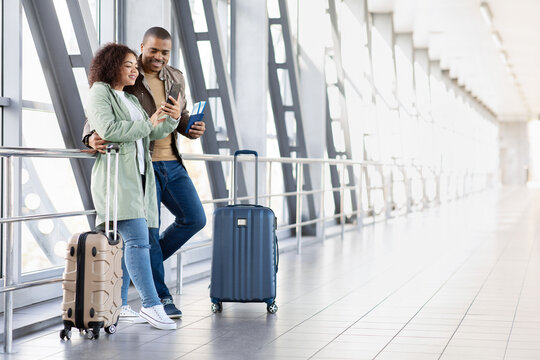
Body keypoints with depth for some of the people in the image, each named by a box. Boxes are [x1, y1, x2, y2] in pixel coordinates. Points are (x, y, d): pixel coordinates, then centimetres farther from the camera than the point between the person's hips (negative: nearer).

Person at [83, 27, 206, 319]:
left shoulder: (176, 79, 12)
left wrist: (192, 129, 0)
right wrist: (92, 138, -33)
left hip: (171, 163, 7)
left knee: (195, 219, 6)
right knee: (149, 231, -3)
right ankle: (160, 299, 7)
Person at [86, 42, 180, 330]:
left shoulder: (130, 99, 26)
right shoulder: (99, 93, 0)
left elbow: (152, 133, 23)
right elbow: (109, 129, -16)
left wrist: (171, 119, 5)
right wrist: (148, 123, -11)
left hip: (138, 176, 8)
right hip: (116, 174, -8)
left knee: (126, 241, 4)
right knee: (138, 239, -17)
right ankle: (151, 305, -20)